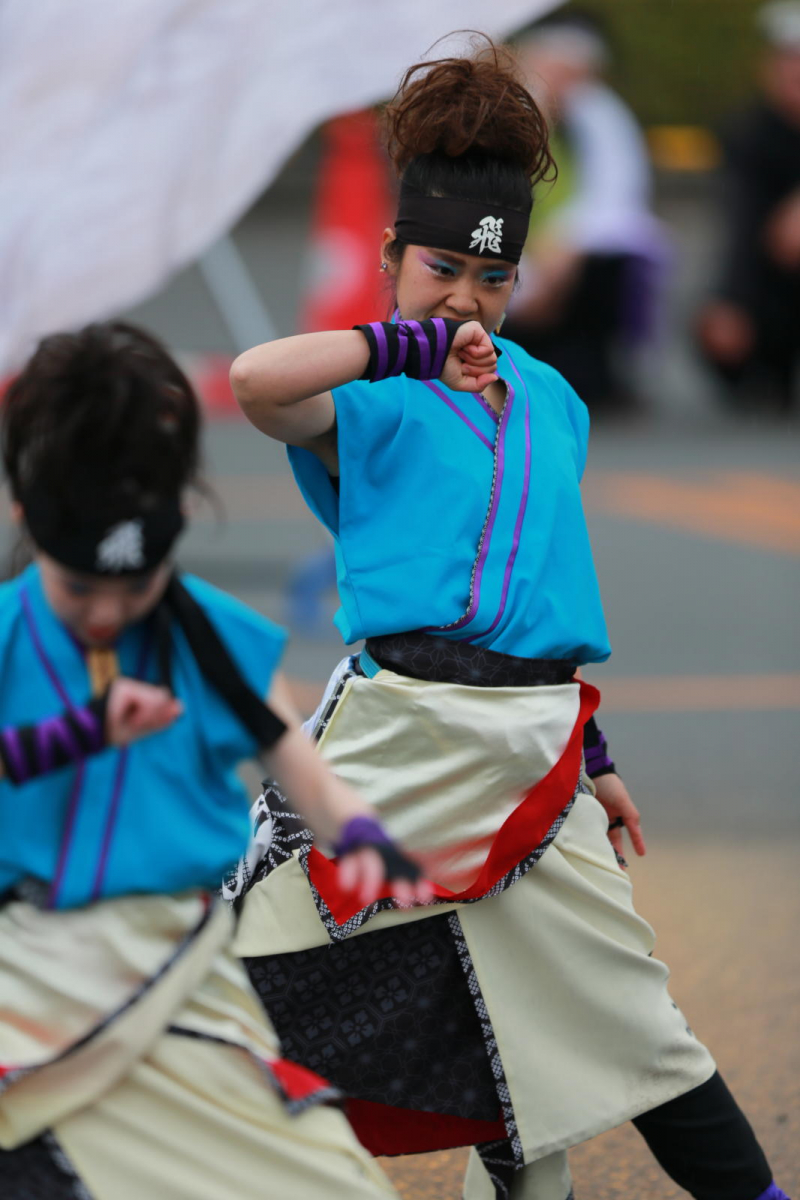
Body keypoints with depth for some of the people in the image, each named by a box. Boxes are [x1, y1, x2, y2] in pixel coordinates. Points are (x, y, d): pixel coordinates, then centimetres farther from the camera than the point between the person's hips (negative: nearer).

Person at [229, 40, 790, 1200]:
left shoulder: (550, 401, 19)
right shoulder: (371, 400, 2)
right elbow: (257, 381, -22)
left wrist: (593, 757, 26)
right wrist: (415, 346, -15)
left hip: (535, 751, 4)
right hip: (403, 723, -4)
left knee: (620, 1017, 6)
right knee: (255, 981, -4)